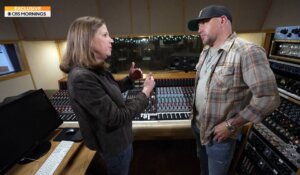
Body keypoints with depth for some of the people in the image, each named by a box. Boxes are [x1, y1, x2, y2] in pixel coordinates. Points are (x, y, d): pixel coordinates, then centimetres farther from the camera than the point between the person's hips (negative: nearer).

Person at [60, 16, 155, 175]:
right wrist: (145, 92, -24)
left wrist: (130, 79, -3)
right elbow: (116, 118, -32)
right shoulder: (81, 77, -34)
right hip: (113, 143, -8)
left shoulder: (96, 69, -4)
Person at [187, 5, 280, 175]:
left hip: (219, 134, -6)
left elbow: (268, 97, -24)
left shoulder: (247, 52, -23)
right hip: (198, 126, 7)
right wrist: (195, 113, 9)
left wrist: (231, 125, -20)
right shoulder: (206, 51, 4)